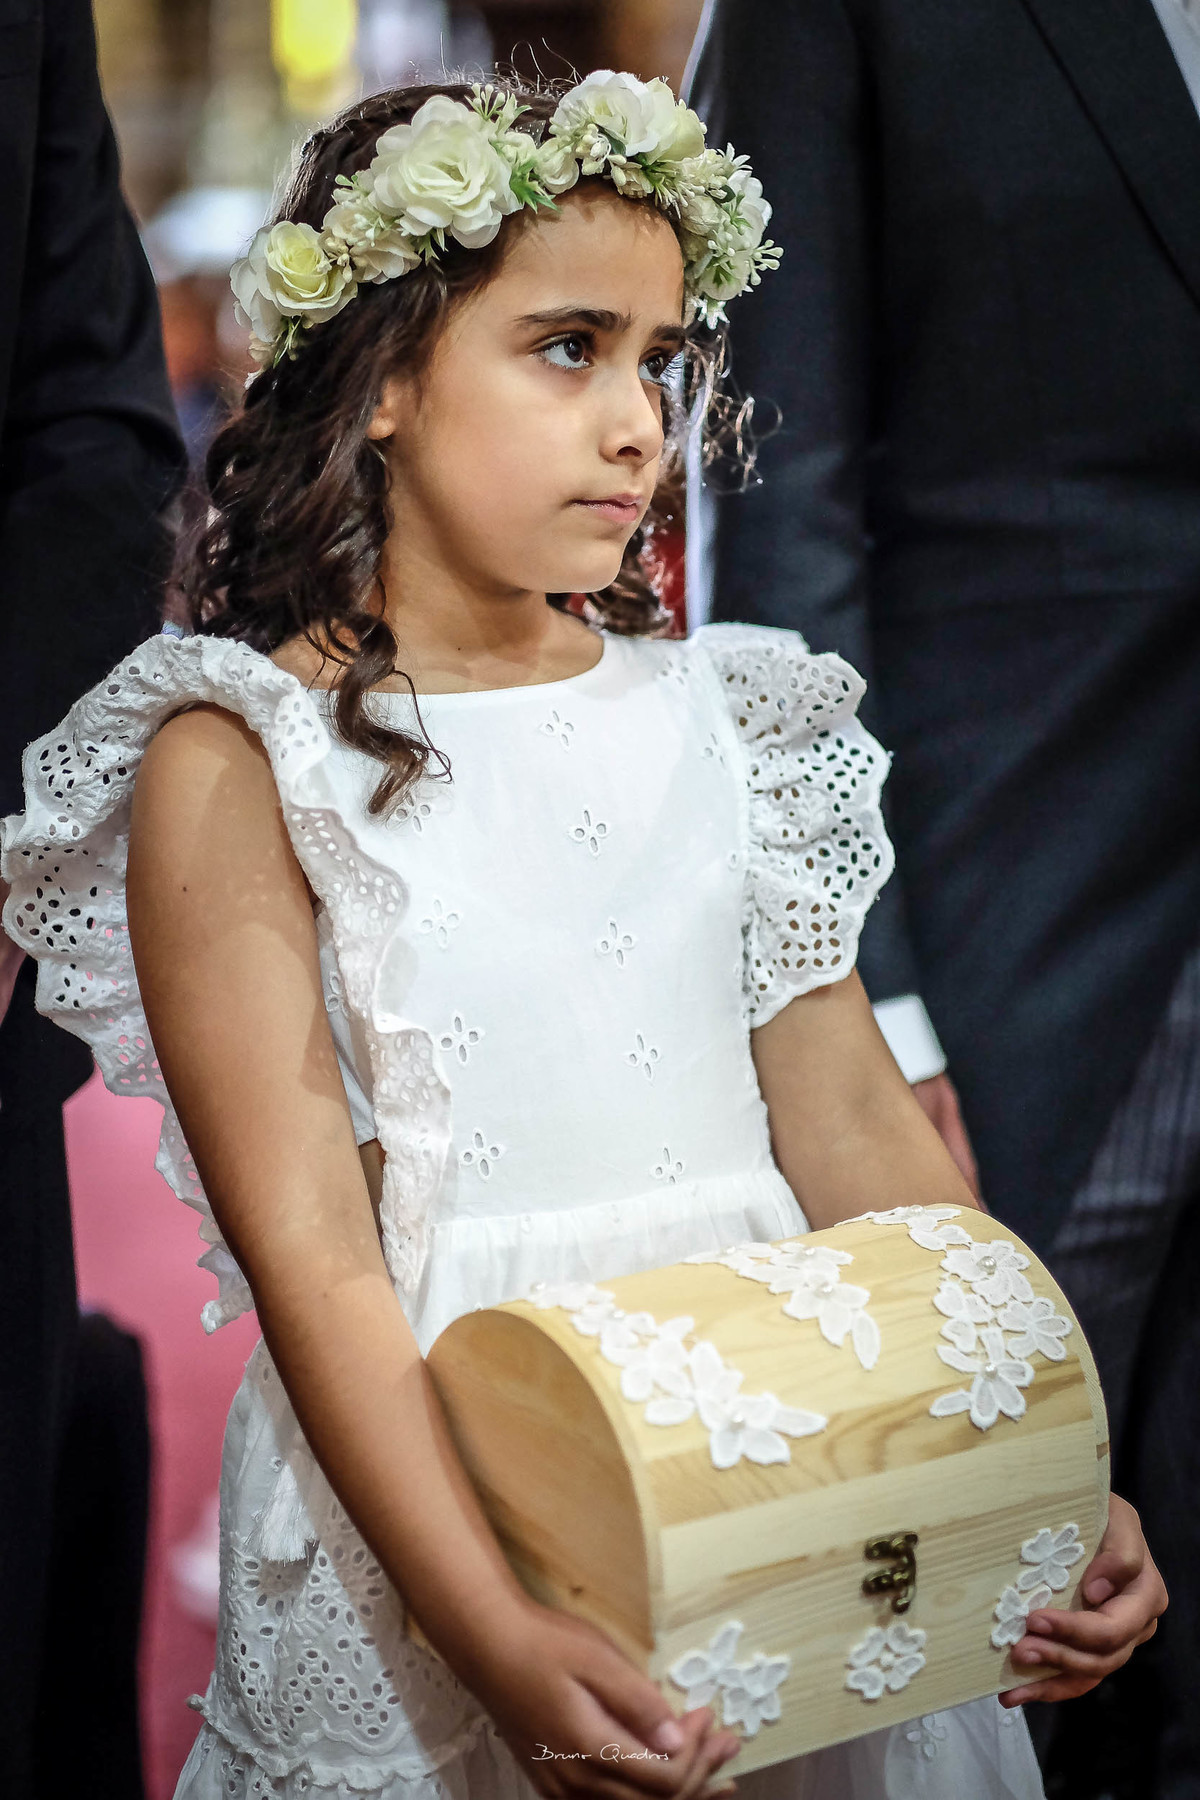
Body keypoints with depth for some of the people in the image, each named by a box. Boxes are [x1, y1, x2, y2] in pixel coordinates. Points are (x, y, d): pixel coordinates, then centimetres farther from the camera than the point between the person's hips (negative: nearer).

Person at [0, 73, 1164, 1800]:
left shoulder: (712, 712, 5)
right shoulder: (236, 766, -8)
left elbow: (854, 1126, 4)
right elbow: (310, 1253, -14)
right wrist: (496, 1639, -23)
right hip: (428, 1494, -4)